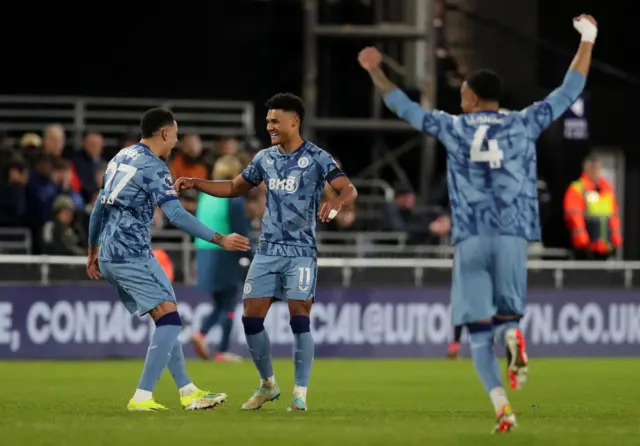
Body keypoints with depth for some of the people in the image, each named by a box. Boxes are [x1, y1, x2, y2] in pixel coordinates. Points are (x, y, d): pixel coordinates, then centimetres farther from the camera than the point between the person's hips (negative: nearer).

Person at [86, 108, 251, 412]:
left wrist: (93, 251, 31)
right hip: (133, 255, -9)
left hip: (108, 257, 9)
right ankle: (142, 397, -14)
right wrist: (220, 240, -20)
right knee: (169, 319, -9)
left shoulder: (121, 157, 15)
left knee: (165, 320, 14)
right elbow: (177, 216, -21)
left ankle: (188, 392, 14)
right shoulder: (152, 167, -12)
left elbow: (99, 207, 22)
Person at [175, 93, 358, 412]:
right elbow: (235, 188, 22)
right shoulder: (265, 158, 9)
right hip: (267, 251, 5)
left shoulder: (316, 158, -7)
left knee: (299, 319, -10)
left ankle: (300, 394, -1)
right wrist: (195, 184, 10)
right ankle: (267, 385, 18)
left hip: (300, 252, -5)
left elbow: (349, 189, -16)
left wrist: (337, 202, -39)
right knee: (252, 318, 0)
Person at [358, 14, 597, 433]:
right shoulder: (524, 124, 6)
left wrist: (376, 71, 30)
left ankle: (501, 405, -17)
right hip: (512, 237, 1)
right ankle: (513, 335, -26)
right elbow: (570, 91, 11)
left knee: (480, 329, 1)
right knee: (508, 315, 13)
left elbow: (403, 106, 16)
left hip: (470, 239, -1)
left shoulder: (453, 128, 6)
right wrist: (587, 41, 21)